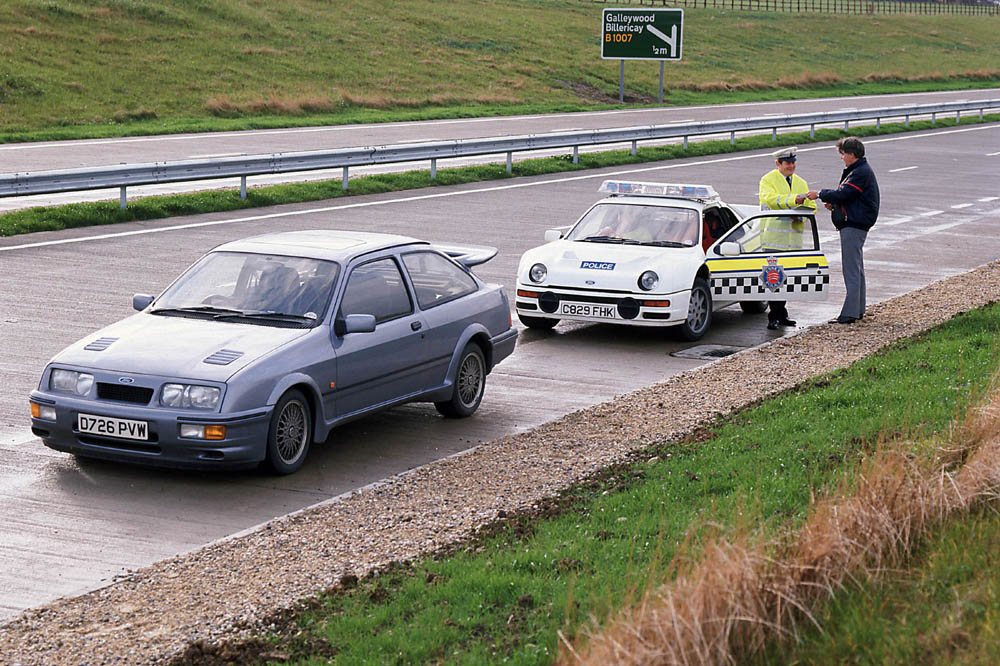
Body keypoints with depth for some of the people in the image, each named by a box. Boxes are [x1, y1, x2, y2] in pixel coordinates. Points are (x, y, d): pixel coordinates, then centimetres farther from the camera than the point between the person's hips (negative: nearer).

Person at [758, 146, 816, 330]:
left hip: (793, 237, 5)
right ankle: (774, 316, -8)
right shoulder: (768, 180, 1)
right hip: (773, 237, -5)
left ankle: (781, 314, 14)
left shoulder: (801, 183, 20)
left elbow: (811, 207, 16)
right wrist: (795, 199, -29)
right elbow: (771, 199, -17)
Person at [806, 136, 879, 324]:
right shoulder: (860, 170, 18)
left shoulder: (861, 172, -16)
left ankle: (850, 313, -11)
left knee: (851, 270, -10)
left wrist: (820, 194, -11)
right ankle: (858, 309, 22)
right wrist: (834, 204, 3)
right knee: (856, 269, 15)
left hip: (854, 226, -11)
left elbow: (843, 194, -22)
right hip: (854, 224, 11)